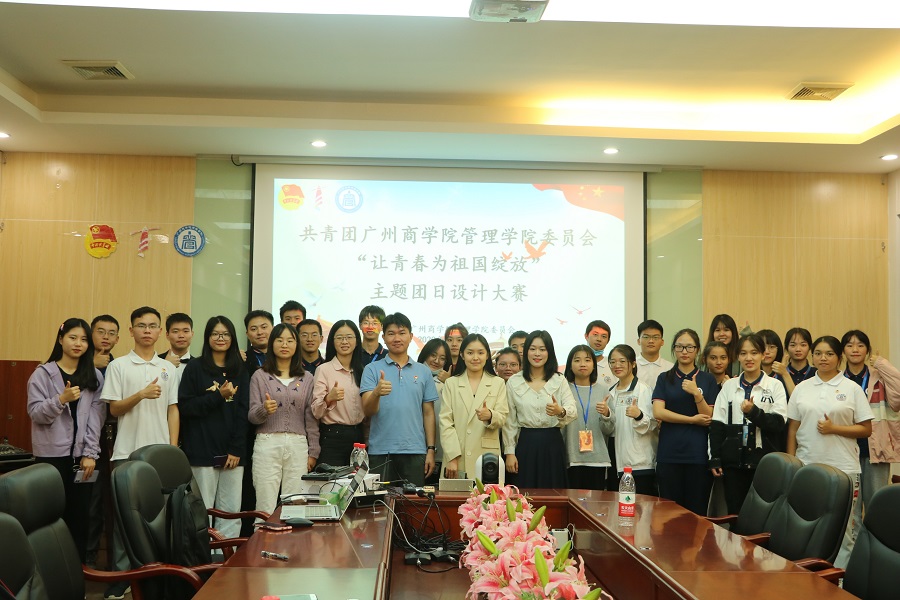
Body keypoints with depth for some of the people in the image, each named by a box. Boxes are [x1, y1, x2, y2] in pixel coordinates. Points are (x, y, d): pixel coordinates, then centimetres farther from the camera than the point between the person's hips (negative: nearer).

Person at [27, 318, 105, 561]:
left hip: (81, 454, 2)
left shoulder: (95, 376, 8)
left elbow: (96, 417, 1)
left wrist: (90, 453, -7)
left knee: (80, 514, 3)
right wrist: (61, 399, -22)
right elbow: (35, 413, -6)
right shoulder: (43, 374, 2)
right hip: (51, 454, -2)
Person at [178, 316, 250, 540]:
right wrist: (218, 396, -13)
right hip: (202, 451, -2)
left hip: (232, 452, 3)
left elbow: (243, 412, 6)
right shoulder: (195, 368, 5)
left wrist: (237, 449, -2)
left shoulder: (240, 371, 12)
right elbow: (185, 406, -4)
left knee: (232, 512, 1)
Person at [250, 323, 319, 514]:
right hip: (267, 443, -1)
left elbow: (311, 417, 11)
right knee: (266, 506, -4)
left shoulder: (307, 378, 12)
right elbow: (252, 416, 3)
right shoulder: (260, 376, 6)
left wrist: (313, 452, 7)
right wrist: (264, 410, -19)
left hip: (298, 446, 2)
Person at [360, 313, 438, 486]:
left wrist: (431, 449, 4)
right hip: (380, 451, -1)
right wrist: (377, 393, -26)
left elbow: (428, 413, 11)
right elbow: (367, 411, -5)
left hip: (415, 451, 2)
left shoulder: (423, 371, 10)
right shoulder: (372, 369, 4)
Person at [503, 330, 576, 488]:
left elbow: (573, 411, -6)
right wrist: (509, 452, 0)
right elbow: (509, 420, 5)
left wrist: (561, 411, -28)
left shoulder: (559, 381, 6)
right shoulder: (513, 382, 5)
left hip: (553, 444, 0)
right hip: (526, 444, 0)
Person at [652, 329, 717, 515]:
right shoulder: (665, 378, 9)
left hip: (698, 455, 0)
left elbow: (710, 418, 0)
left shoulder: (708, 379, 7)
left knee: (697, 512, 2)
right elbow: (658, 412, -4)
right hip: (669, 453, 1)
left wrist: (696, 394, -14)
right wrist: (692, 420, -8)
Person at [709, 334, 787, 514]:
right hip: (733, 461, 2)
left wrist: (754, 412, -21)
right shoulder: (729, 386, 10)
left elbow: (778, 423, -6)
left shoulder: (775, 385, 3)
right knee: (735, 513, 6)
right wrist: (715, 458, 2)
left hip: (764, 461, -2)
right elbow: (717, 425, 7)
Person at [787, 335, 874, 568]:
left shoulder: (852, 388, 2)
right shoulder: (802, 388, 8)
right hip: (807, 467, 2)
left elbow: (866, 429, 1)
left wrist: (834, 428, -13)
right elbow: (792, 430, 10)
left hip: (842, 468, -2)